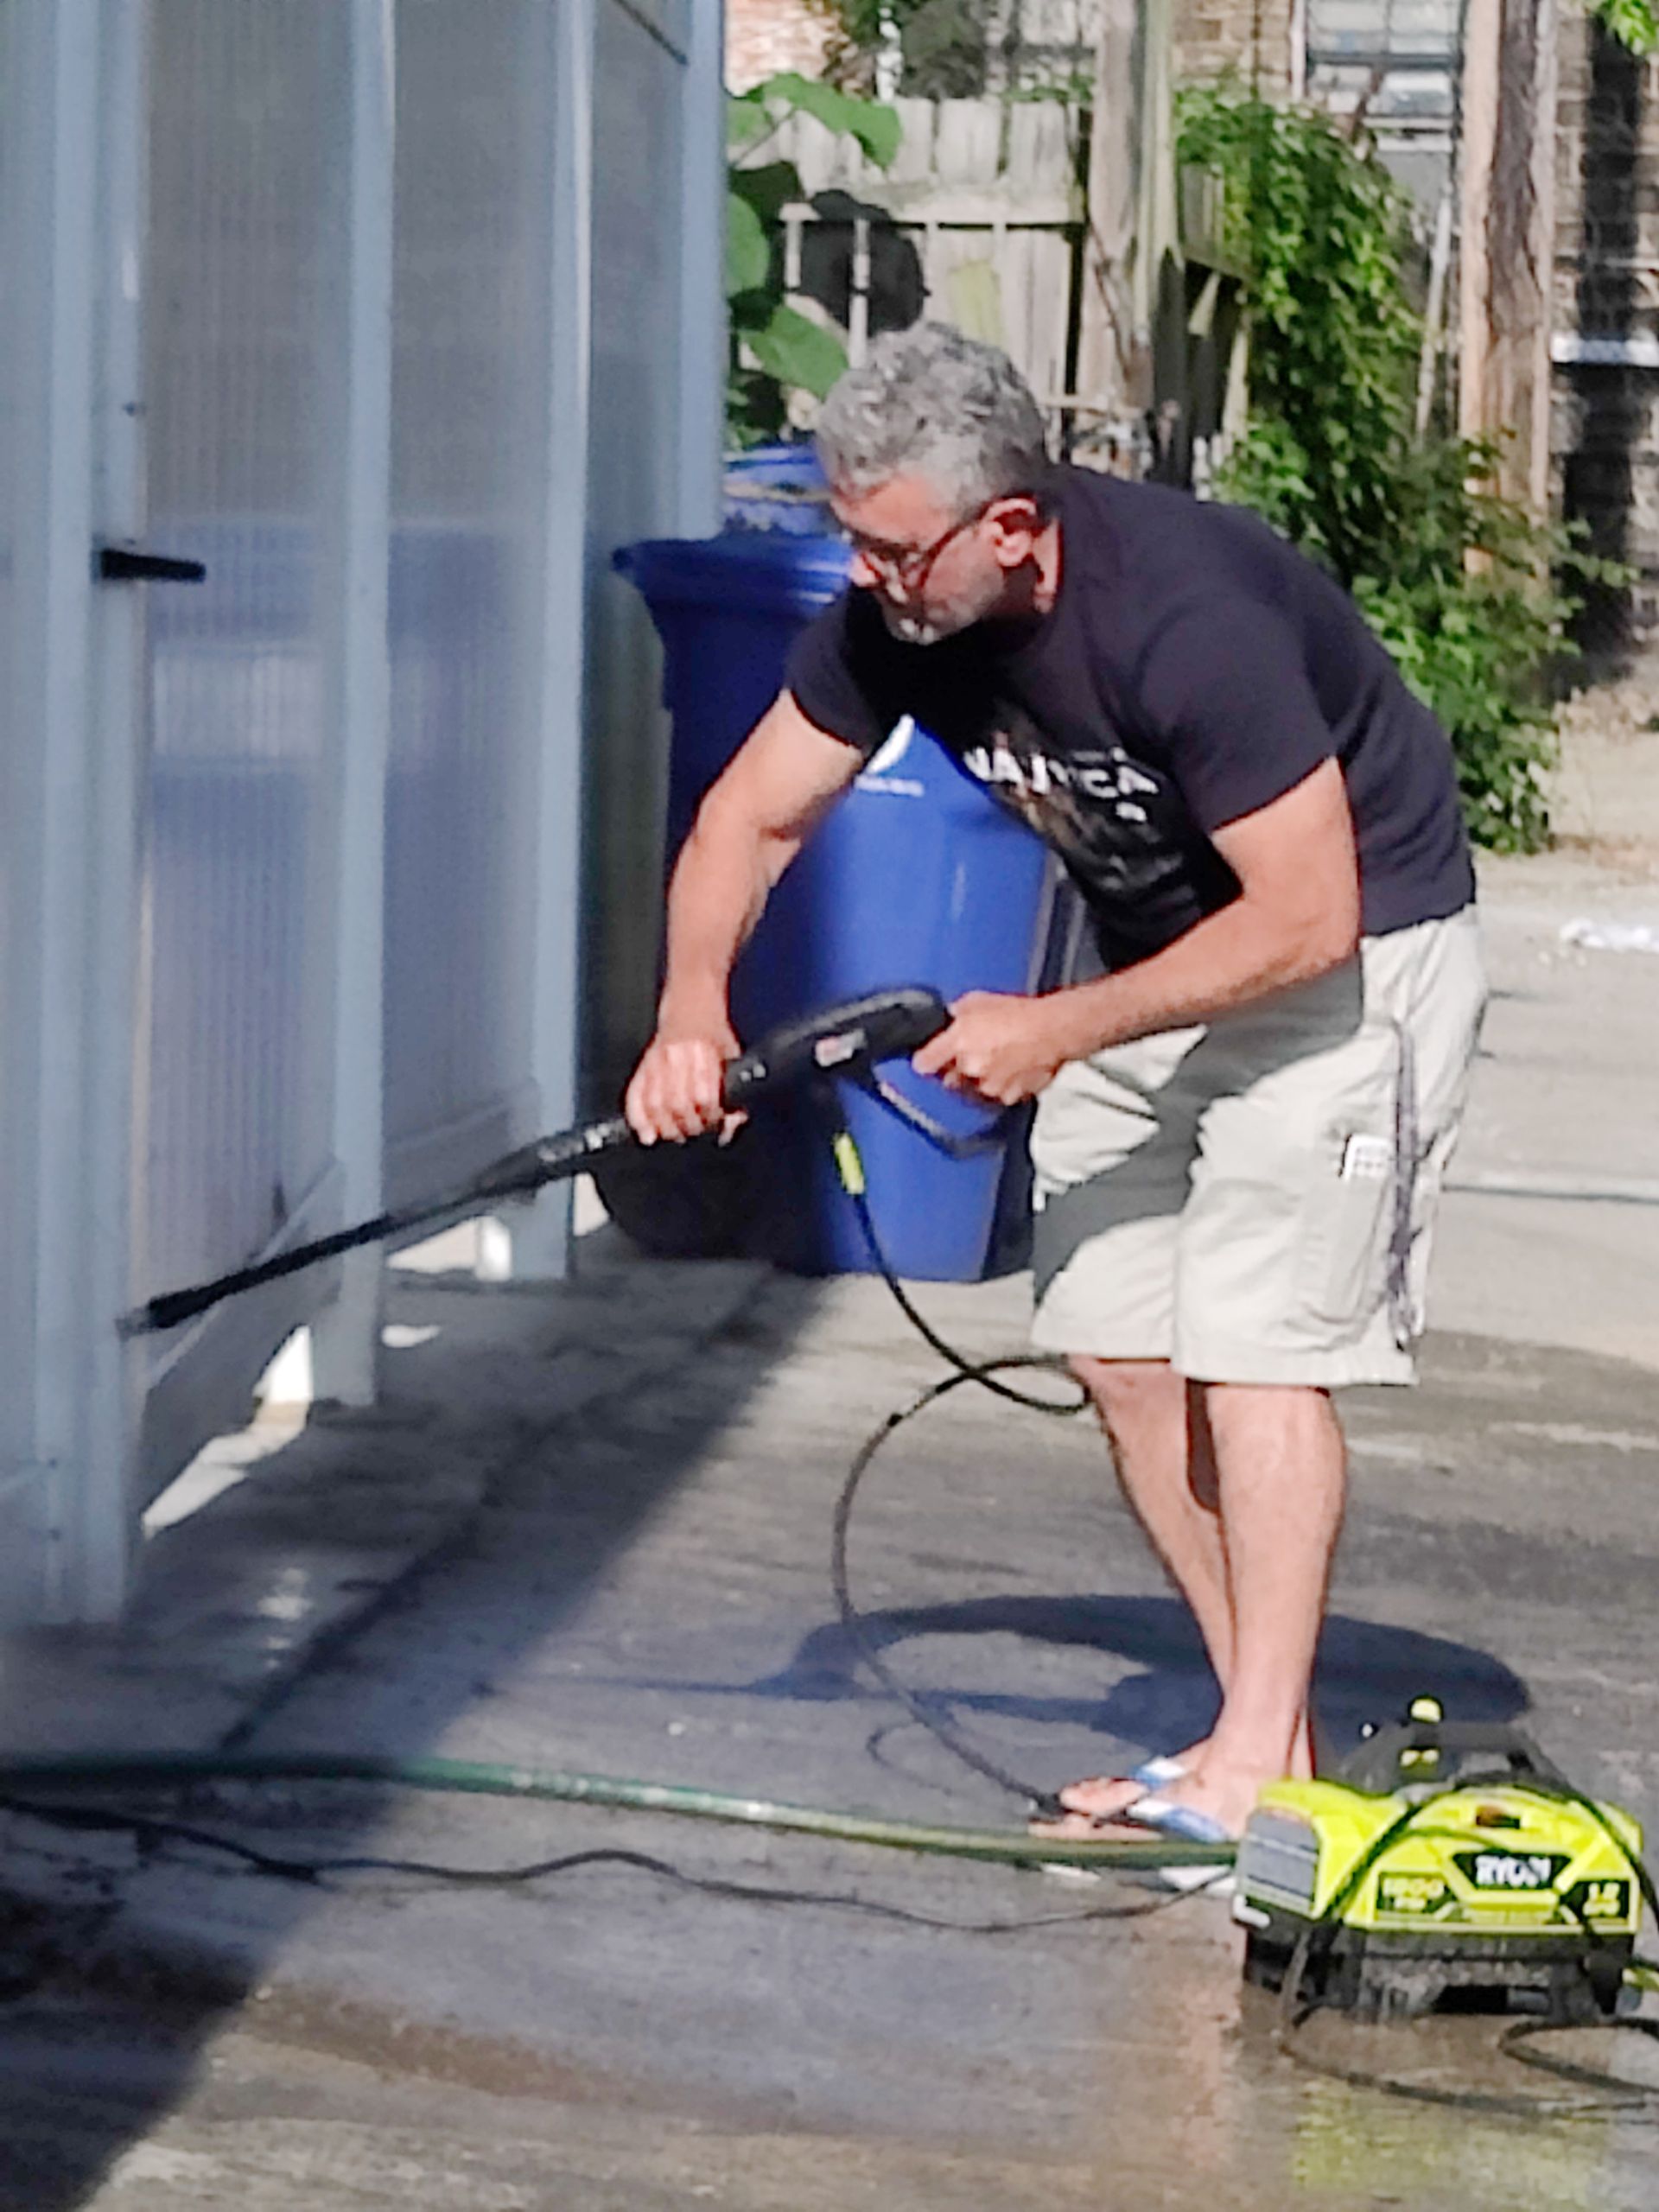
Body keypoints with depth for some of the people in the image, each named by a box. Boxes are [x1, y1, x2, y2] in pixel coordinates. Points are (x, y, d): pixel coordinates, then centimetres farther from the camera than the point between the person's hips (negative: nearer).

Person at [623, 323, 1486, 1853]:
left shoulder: (1181, 617, -34)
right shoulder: (891, 613, -12)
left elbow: (1305, 919, -31)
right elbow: (757, 814, -2)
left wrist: (1058, 1030, -27)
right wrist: (694, 1007, -20)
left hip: (1348, 948, -8)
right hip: (1155, 945, 8)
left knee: (1256, 1340, -15)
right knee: (1117, 1342, 3)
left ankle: (1259, 1762, -12)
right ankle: (1269, 1729, 10)